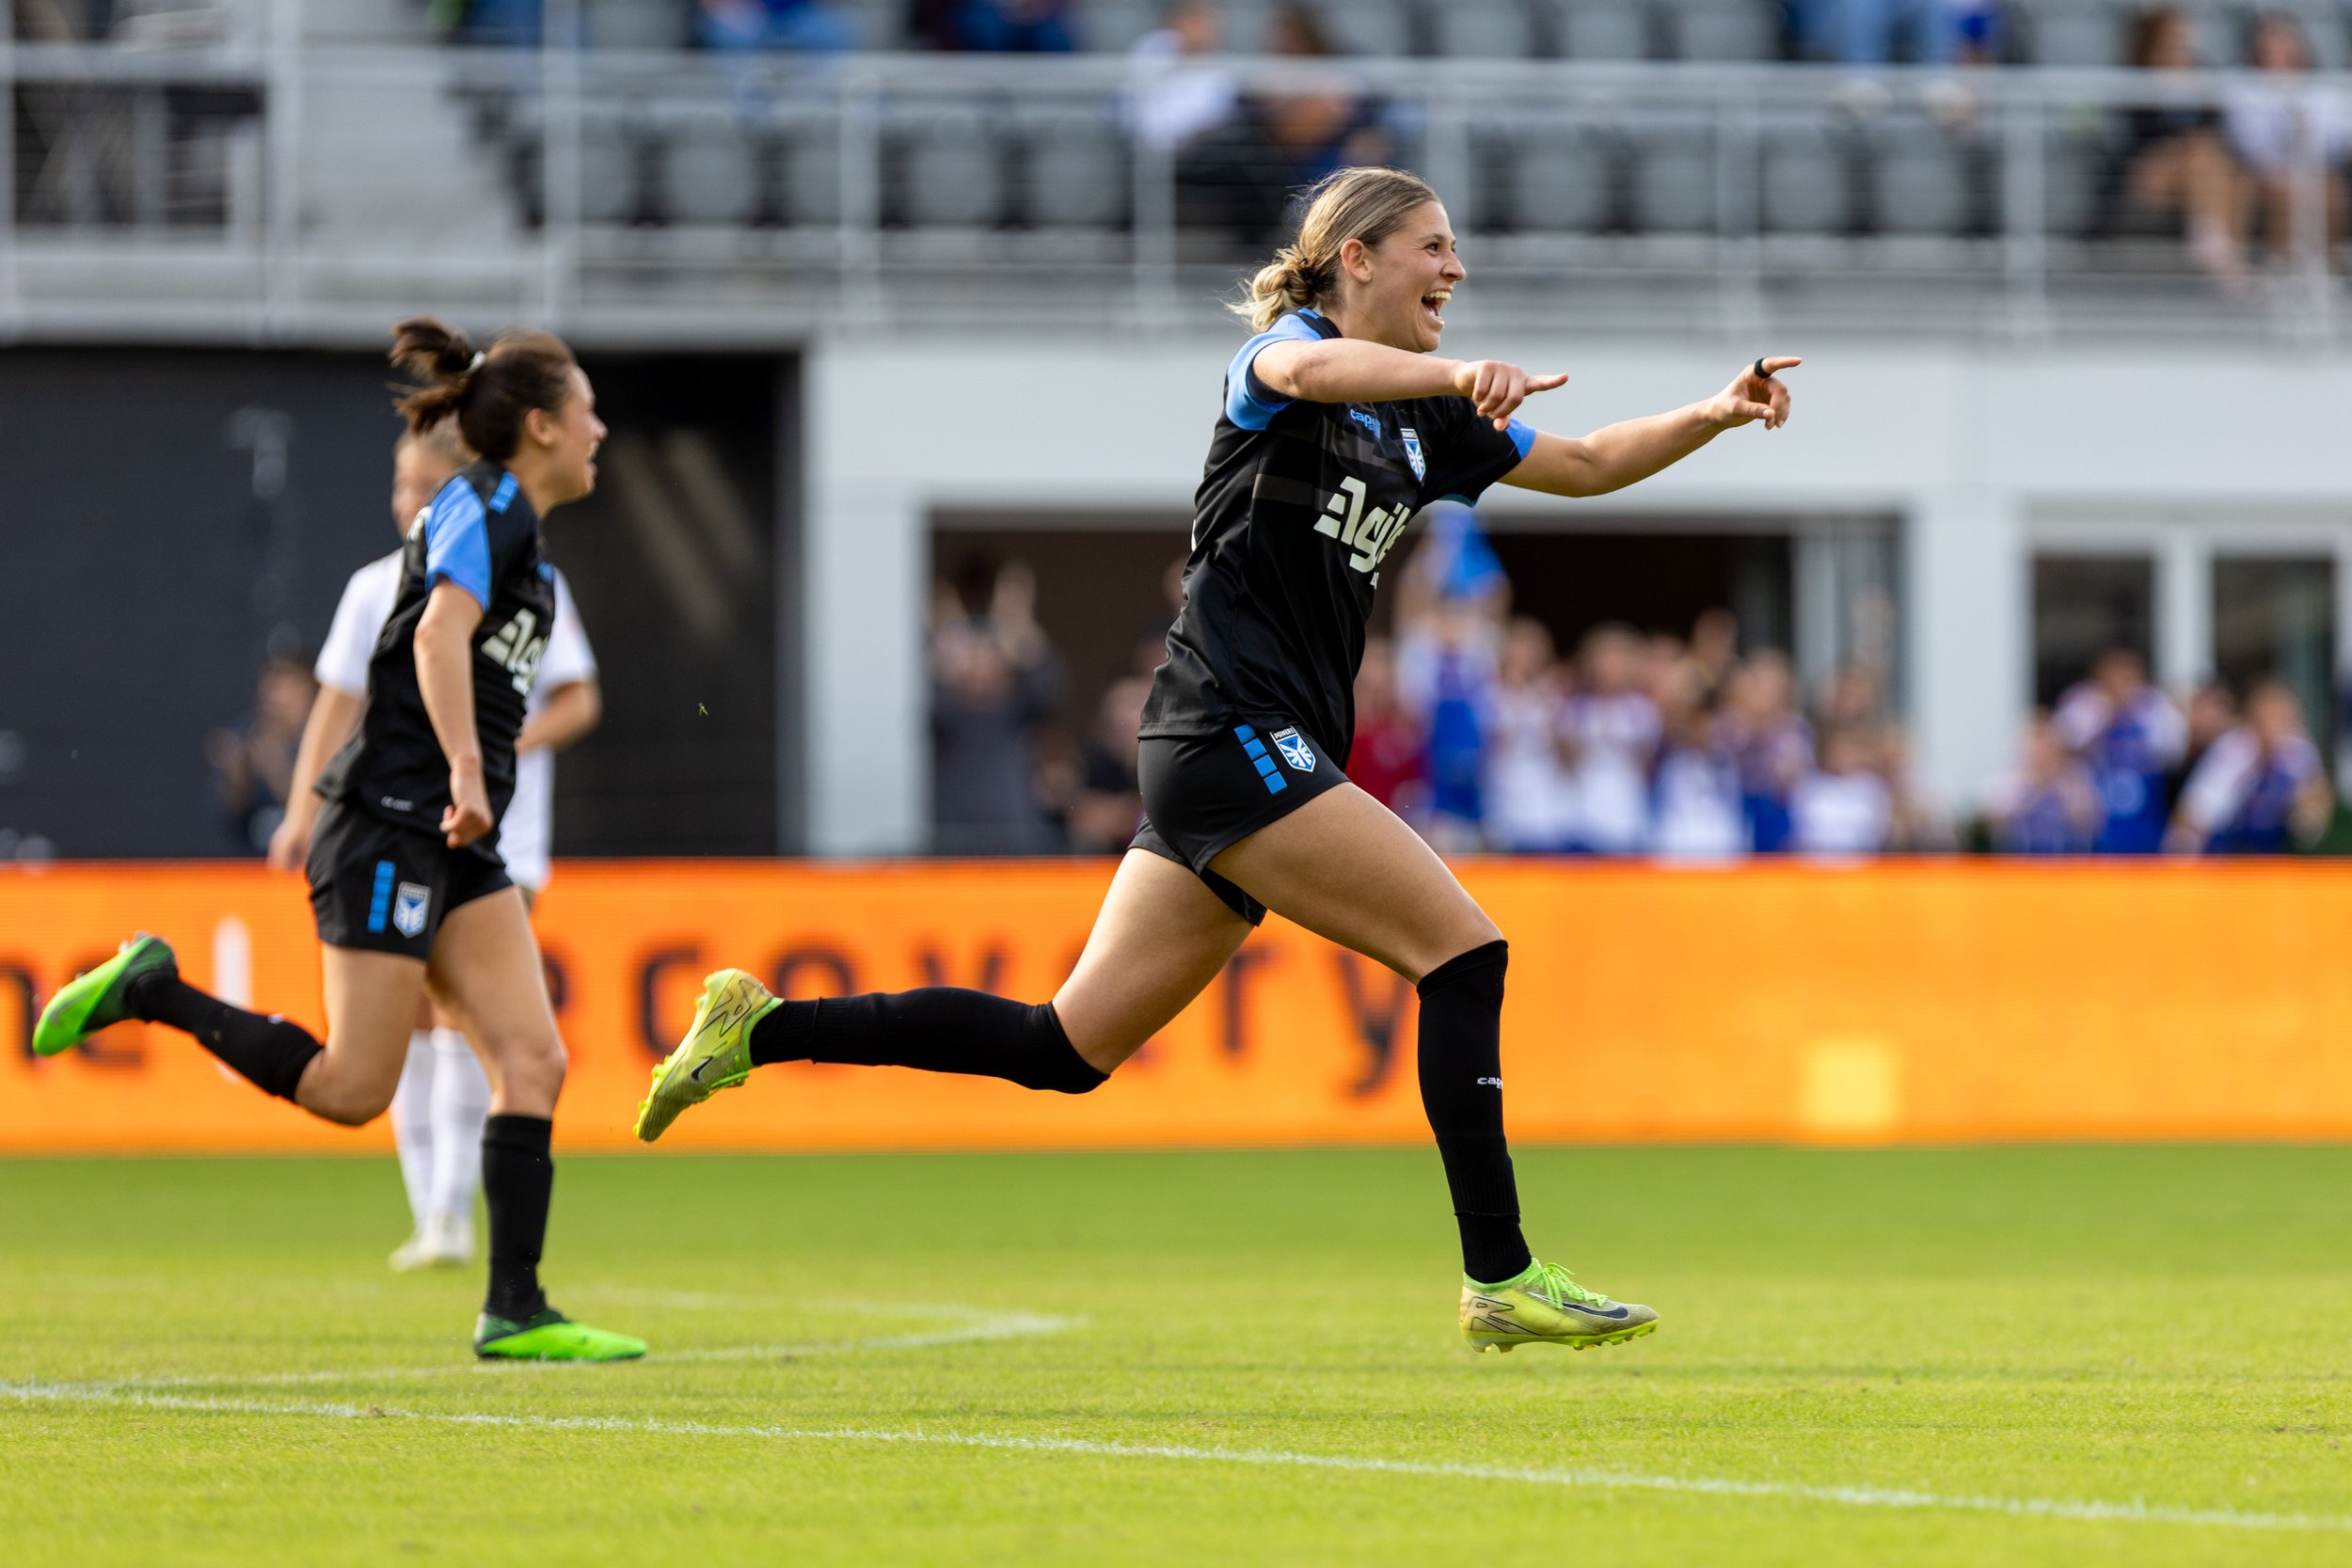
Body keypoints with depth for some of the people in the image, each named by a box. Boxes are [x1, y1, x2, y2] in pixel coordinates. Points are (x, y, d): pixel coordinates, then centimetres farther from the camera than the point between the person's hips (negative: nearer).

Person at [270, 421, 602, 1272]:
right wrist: (303, 811, -2)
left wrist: (505, 746, -17)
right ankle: (429, 1218, 10)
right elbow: (337, 704, 9)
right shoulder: (376, 588, 7)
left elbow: (578, 699, 1)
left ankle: (455, 1215, -12)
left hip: (494, 837, -3)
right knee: (412, 1023, 2)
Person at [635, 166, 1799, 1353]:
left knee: (1067, 1048, 7)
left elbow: (1588, 465, 28)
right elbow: (1310, 369, -30)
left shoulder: (1425, 423, 19)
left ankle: (763, 1028, 12)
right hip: (1234, 732, -9)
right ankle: (1499, 1278, -11)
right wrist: (1459, 375, -47)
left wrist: (1714, 416, 12)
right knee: (1463, 952, -13)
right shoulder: (1283, 348, -5)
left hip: (1263, 759, 9)